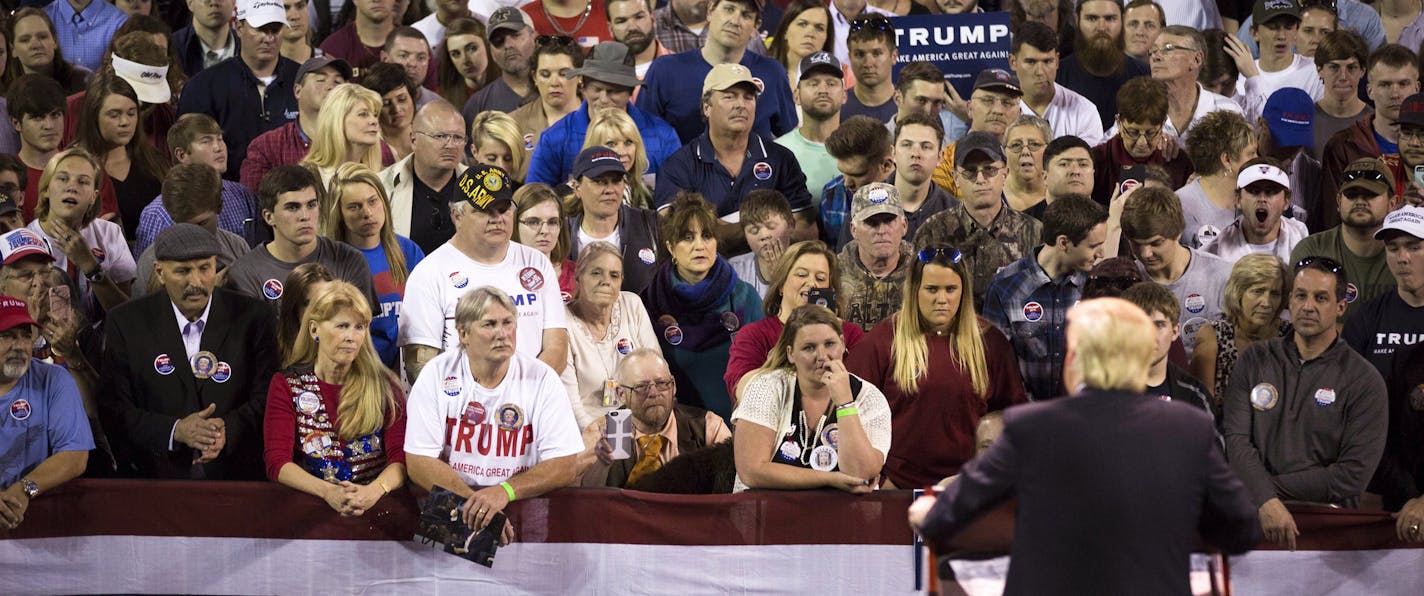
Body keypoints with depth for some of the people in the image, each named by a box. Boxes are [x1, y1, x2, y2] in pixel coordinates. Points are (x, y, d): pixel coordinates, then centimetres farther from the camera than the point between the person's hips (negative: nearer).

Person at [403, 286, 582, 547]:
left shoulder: (542, 379, -1)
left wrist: (505, 492, -20)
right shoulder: (436, 376, -2)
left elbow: (565, 467, -4)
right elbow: (420, 463, -6)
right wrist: (474, 503, -21)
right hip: (452, 505, 0)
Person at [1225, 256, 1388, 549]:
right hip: (1253, 513, 2)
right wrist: (1268, 501, -18)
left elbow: (1352, 476, -5)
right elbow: (1238, 440, 0)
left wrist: (1274, 486, -7)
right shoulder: (1254, 360, 12)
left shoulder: (1365, 382, 3)